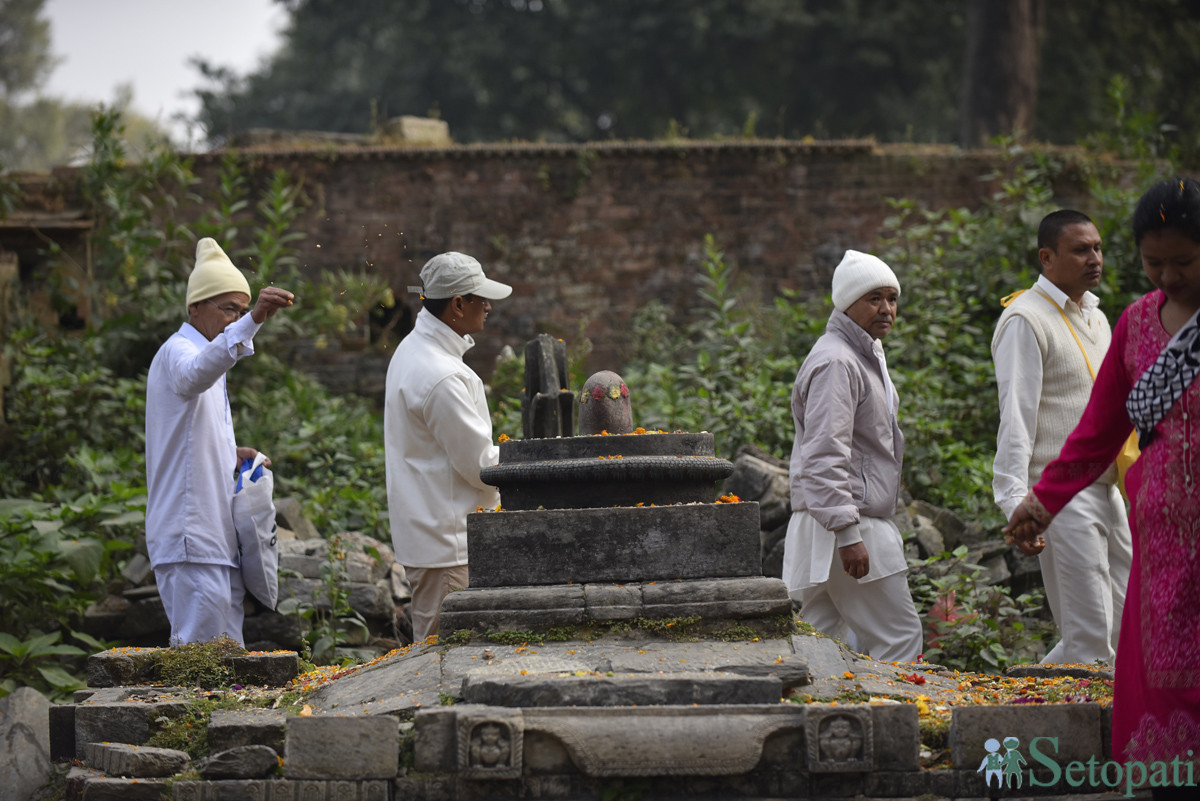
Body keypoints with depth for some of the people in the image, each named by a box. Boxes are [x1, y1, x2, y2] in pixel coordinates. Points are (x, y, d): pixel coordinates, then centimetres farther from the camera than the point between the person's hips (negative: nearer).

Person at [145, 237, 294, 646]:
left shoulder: (209, 357, 23)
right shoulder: (177, 351, -9)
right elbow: (195, 375, -37)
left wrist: (232, 455, 11)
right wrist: (253, 321, -50)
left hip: (218, 543, 10)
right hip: (190, 540, -10)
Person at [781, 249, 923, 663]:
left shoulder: (866, 355, 20)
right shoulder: (835, 362, -14)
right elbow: (824, 458, -22)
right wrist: (848, 534, -26)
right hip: (847, 525, -10)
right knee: (900, 638, -8)